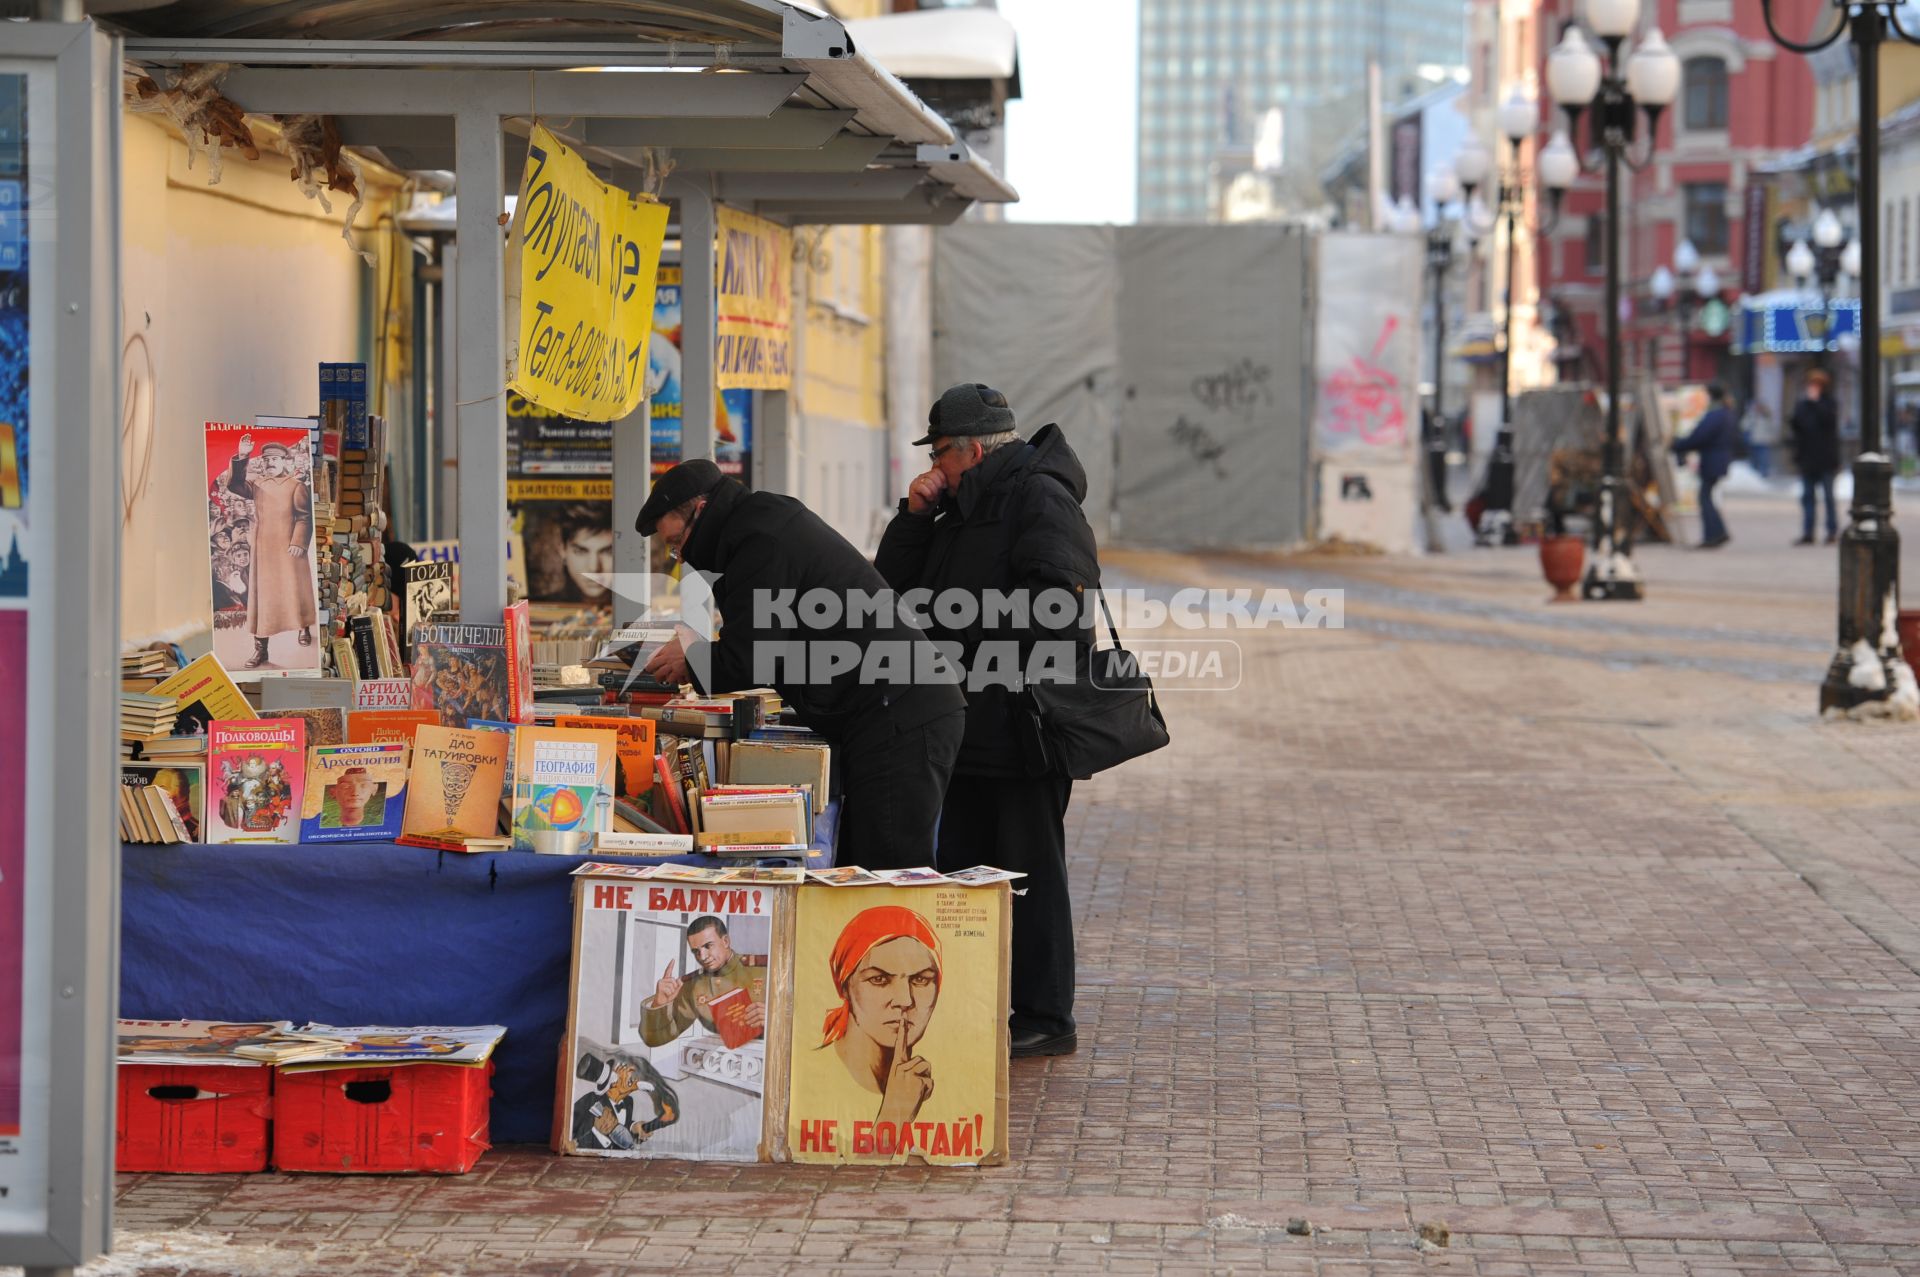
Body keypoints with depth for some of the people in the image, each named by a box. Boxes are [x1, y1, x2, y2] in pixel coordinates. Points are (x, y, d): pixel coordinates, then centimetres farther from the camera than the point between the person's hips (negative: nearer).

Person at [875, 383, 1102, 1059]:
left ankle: (1046, 1018, 2)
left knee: (1029, 869, -4)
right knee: (961, 867, 12)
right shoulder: (964, 509, 19)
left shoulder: (1041, 499, -11)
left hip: (1024, 733, -10)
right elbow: (896, 585, 19)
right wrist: (915, 515, 6)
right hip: (972, 731, 10)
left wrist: (1032, 707, -22)